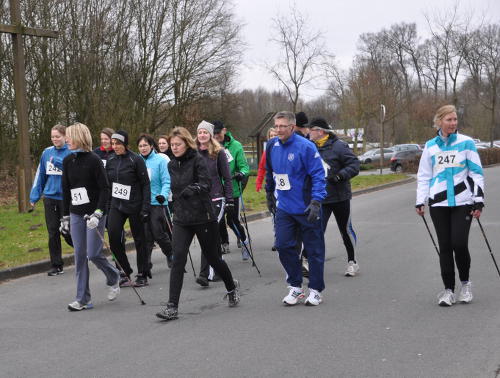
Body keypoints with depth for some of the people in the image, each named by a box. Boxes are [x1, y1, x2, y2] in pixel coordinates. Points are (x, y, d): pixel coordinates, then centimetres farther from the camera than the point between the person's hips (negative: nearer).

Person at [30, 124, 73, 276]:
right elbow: (40, 175, 11)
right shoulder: (47, 152, 6)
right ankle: (56, 265, 15)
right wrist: (34, 196, 8)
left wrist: (58, 162, -29)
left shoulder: (72, 152, -8)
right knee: (53, 233, 7)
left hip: (66, 197, -4)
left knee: (67, 231, 1)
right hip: (50, 197, 4)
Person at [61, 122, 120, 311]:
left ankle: (113, 278, 23)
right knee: (80, 256, 4)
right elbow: (66, 190, 13)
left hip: (94, 213, -5)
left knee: (93, 254, -7)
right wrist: (65, 216, 13)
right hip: (76, 215, 5)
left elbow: (105, 188, -12)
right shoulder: (67, 161, 7)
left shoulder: (93, 160, -10)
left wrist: (98, 213, -20)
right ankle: (83, 299, 9)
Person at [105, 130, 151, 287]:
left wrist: (145, 208, -14)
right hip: (116, 205, 5)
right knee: (113, 237, -9)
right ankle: (126, 271, 7)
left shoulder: (136, 160, -9)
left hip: (134, 206, -4)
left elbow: (145, 185, -9)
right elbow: (108, 184, 14)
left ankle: (142, 275, 16)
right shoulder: (111, 161, 6)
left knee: (139, 239, 5)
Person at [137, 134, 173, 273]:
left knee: (159, 233, -2)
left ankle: (170, 254, 24)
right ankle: (146, 263, 10)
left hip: (156, 203, -3)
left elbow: (166, 181, -8)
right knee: (146, 235, 2)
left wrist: (163, 195, -23)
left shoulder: (160, 160, -4)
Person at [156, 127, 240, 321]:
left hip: (203, 216, -4)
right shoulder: (172, 165, 9)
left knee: (211, 257, 9)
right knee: (178, 259, -10)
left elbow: (205, 183, -21)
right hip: (181, 219, 4)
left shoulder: (197, 160, -9)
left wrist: (193, 189, -40)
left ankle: (231, 286, 38)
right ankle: (172, 306, -12)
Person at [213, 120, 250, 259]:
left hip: (232, 190, -3)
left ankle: (245, 243, 19)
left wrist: (242, 173, -25)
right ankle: (225, 244, 31)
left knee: (232, 220, -3)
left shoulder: (235, 146, -6)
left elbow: (244, 165, -5)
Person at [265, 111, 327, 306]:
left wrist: (316, 202, -23)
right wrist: (269, 194, 26)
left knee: (314, 249, 4)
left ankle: (315, 290, 17)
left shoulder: (306, 147, -15)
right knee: (284, 245, 1)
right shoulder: (272, 146, 3)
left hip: (306, 209, -5)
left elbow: (318, 175, -16)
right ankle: (295, 286, 17)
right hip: (284, 208, 5)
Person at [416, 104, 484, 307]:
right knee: (445, 246, 4)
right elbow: (424, 176, 12)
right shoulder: (430, 146, 7)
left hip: (462, 201, -2)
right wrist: (420, 201, 4)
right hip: (438, 203, 2)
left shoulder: (466, 143, 0)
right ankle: (448, 289, 13)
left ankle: (465, 283, 16)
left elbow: (477, 173, 2)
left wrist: (479, 200, -4)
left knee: (460, 244, -8)